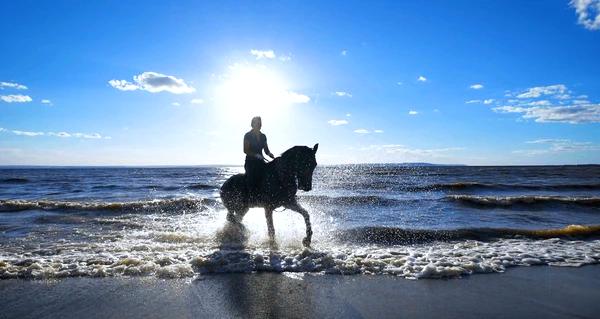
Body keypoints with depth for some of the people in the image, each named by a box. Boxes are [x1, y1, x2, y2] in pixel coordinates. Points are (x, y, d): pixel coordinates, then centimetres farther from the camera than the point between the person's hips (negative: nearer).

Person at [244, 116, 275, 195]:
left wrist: (272, 156, -5)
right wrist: (256, 155, -21)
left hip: (260, 162, 5)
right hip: (251, 161, -5)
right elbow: (245, 150, -8)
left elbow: (266, 150, 15)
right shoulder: (248, 135, -2)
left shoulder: (263, 136, 13)